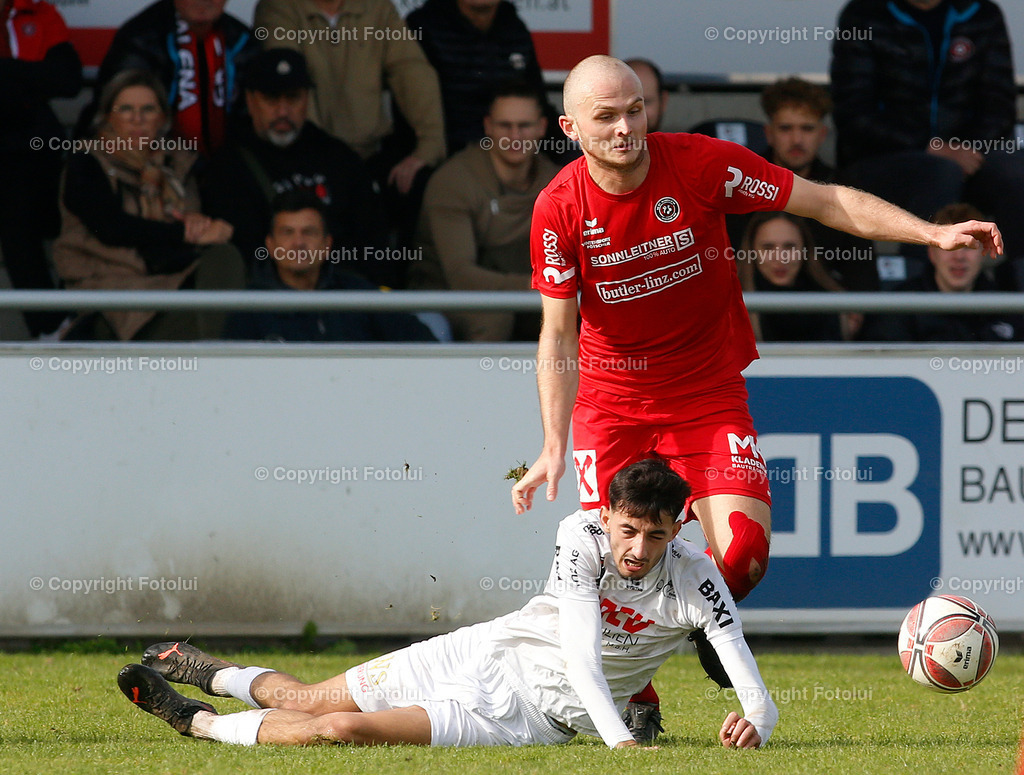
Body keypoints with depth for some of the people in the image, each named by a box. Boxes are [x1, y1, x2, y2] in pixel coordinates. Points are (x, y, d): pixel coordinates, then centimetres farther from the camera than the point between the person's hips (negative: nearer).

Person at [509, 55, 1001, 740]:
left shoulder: (701, 164, -15)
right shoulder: (559, 210, -12)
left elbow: (827, 202, -8)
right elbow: (558, 336, -7)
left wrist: (933, 233, -16)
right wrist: (554, 447, -17)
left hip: (708, 394, 0)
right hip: (611, 399, 0)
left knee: (742, 552, -18)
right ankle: (636, 702, 17)